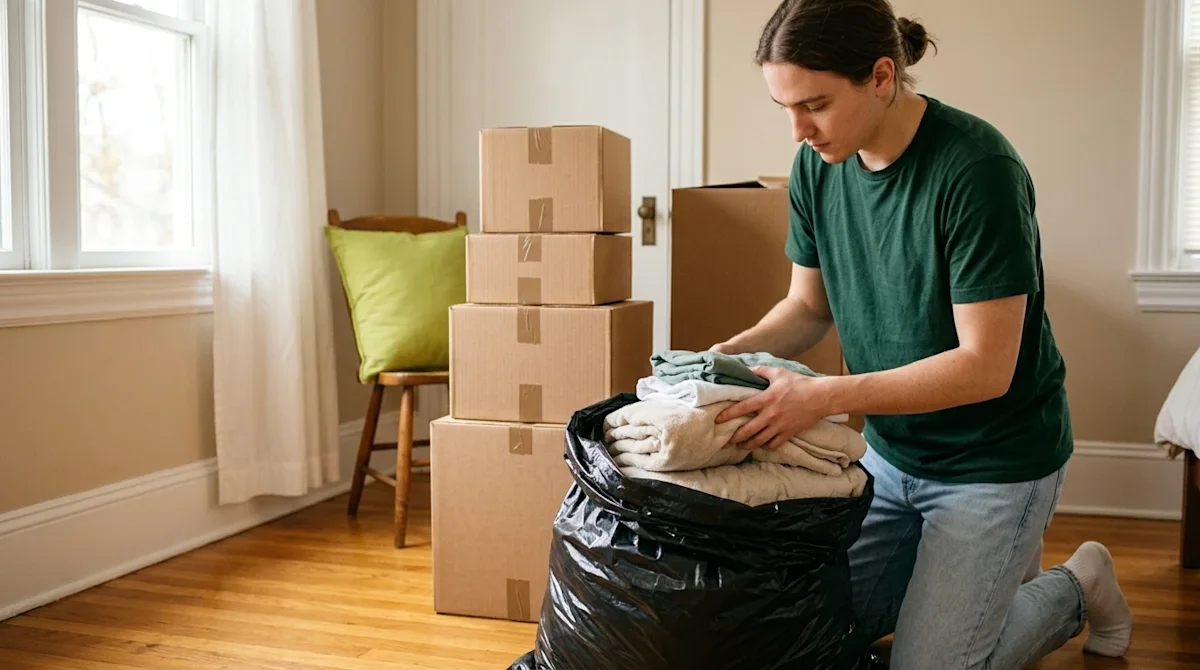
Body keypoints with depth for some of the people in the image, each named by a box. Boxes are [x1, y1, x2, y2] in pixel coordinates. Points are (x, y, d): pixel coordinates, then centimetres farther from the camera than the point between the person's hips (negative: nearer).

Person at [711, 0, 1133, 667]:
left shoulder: (976, 168, -26)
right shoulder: (817, 165, -6)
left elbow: (985, 367, -27)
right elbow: (810, 306, 5)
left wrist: (825, 395, -35)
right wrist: (721, 360, -13)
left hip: (995, 461, -6)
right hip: (892, 450, 7)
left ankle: (1077, 590, 24)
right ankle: (994, 563, 29)